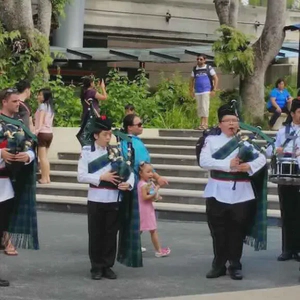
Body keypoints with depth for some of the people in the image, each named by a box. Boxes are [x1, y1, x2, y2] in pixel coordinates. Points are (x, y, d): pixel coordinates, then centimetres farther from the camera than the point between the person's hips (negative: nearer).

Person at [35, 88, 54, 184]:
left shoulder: (42, 105, -6)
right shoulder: (50, 107, 17)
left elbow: (41, 119, -19)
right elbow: (48, 120, 10)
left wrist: (37, 130, -30)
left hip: (42, 133, -8)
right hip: (49, 133, 8)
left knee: (42, 157, -5)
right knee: (45, 157, 14)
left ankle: (44, 178, -7)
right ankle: (47, 178, 13)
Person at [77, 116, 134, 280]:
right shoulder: (87, 152, -2)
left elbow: (129, 171, 6)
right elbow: (81, 176, -7)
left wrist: (128, 183, -14)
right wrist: (101, 177, -15)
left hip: (113, 199, 2)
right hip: (96, 199, -2)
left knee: (111, 234, 7)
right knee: (96, 234, 4)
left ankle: (108, 266, 17)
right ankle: (96, 267, 13)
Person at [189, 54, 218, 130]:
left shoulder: (209, 68, 2)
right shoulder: (195, 69, 11)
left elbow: (216, 78, 1)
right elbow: (192, 80, 19)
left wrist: (214, 90, -6)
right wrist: (191, 91, 11)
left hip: (206, 91, -4)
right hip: (197, 92, 4)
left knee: (205, 107, -12)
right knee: (199, 108, 7)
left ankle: (205, 124, -11)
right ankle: (202, 123, 13)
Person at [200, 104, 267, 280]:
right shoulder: (211, 140, 2)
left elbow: (262, 158, 0)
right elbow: (204, 161, -12)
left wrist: (249, 166, -20)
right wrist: (228, 164, -20)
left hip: (241, 193, 1)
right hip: (218, 192, -1)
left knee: (237, 231, 5)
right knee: (218, 231, 5)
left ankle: (235, 266, 15)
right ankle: (219, 265, 16)